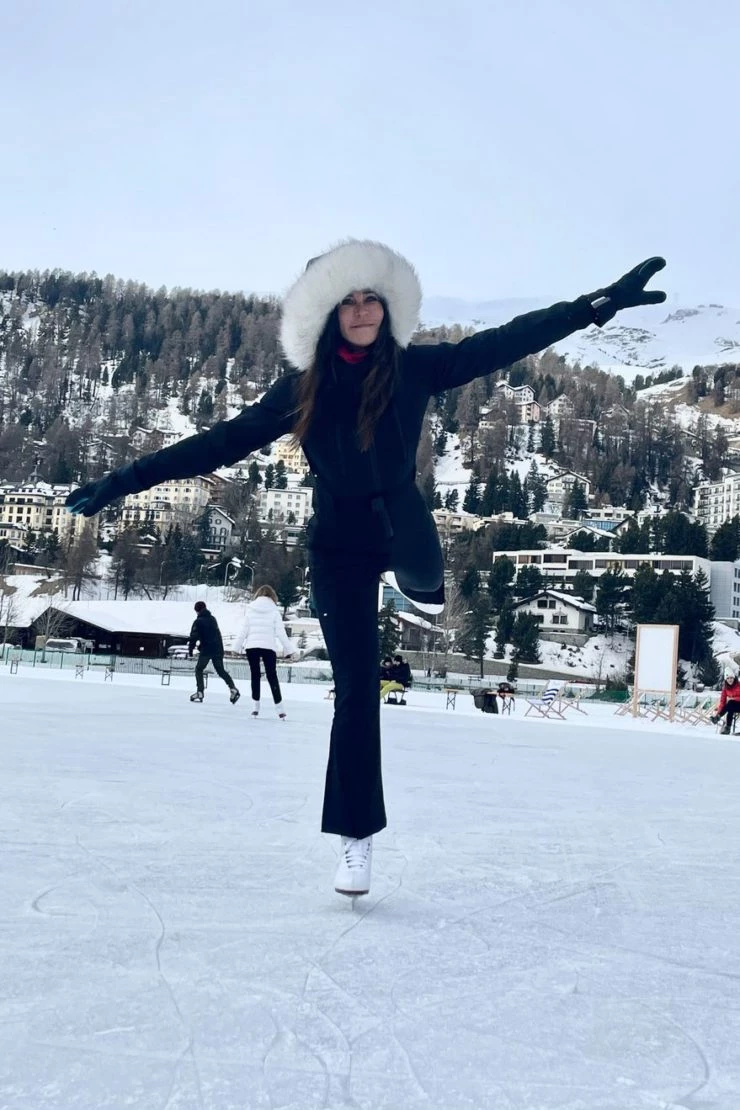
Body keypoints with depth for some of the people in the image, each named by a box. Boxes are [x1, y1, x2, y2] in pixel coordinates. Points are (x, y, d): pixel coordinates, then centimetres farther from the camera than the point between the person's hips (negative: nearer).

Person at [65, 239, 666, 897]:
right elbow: (226, 441, -9)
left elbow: (504, 344, -12)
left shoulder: (415, 369, -9)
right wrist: (128, 479, -14)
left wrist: (601, 302, -17)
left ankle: (418, 585, 18)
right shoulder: (302, 388, -9)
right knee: (356, 689, -7)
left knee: (421, 573, -27)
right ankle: (358, 837, 6)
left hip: (398, 524, 4)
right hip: (340, 545, -3)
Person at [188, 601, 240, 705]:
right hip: (218, 649, 5)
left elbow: (194, 637, -11)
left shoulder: (198, 621, -5)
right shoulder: (212, 619, 13)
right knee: (221, 670, 13)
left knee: (199, 669, 11)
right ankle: (233, 689, -4)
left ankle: (200, 692, 2)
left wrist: (190, 650, -3)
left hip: (206, 650, -5)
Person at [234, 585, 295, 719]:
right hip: (268, 647, -1)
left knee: (255, 675, 10)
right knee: (272, 676, 3)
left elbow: (244, 630, 5)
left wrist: (238, 646, 14)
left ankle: (255, 706, 7)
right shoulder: (274, 611, 0)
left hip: (251, 646, 1)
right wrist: (288, 649, 4)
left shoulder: (251, 610, 4)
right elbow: (280, 632, -2)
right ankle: (280, 708, -3)